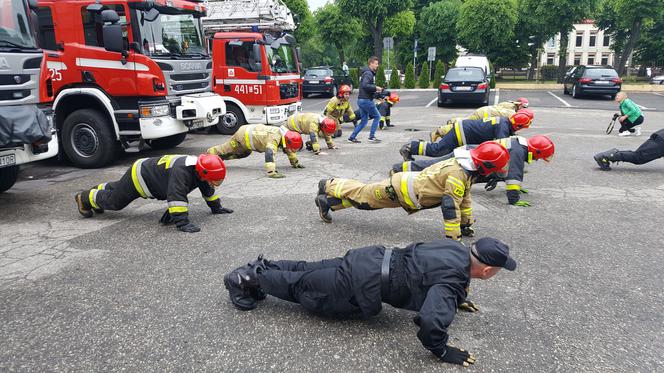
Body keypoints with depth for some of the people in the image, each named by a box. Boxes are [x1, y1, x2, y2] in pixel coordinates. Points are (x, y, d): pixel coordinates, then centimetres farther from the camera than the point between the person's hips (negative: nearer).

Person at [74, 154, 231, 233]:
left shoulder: (201, 167, -16)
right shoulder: (181, 170, -44)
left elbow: (208, 190, 1)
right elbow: (176, 197, -52)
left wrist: (216, 207, 3)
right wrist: (182, 222, -54)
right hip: (138, 176, -8)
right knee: (113, 201, 14)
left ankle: (101, 189, 62)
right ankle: (85, 198, 38)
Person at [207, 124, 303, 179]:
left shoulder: (286, 135, -11)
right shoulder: (275, 137, -38)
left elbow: (289, 150, 9)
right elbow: (269, 154, -51)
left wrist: (295, 163, 14)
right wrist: (272, 172, -58)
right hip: (243, 135, -9)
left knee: (242, 154, 31)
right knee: (225, 150, 12)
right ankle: (209, 153, 39)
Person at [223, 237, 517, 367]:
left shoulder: (458, 249, 5)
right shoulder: (453, 280, -22)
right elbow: (429, 320, -37)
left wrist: (457, 298, 25)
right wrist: (442, 351, -18)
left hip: (372, 259, 7)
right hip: (363, 286, -7)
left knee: (310, 272, 21)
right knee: (304, 288, 8)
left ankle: (261, 268, 31)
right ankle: (246, 279, 20)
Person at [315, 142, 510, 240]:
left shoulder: (466, 168, 4)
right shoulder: (458, 175, -27)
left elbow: (464, 196, 15)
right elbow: (450, 207, -30)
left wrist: (466, 224, 20)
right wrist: (454, 239, -25)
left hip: (409, 181, 8)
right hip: (403, 190, -8)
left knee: (365, 192, 19)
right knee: (364, 194, 5)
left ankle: (329, 185, 30)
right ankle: (327, 199, 19)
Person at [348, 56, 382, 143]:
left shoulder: (370, 73, 18)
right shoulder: (368, 73, -14)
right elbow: (364, 85, -27)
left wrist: (375, 90, 10)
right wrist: (375, 88, -19)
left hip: (362, 100, 10)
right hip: (366, 100, -10)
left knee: (364, 120, 13)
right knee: (377, 116, 1)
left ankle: (352, 137, 12)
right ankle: (372, 136, 4)